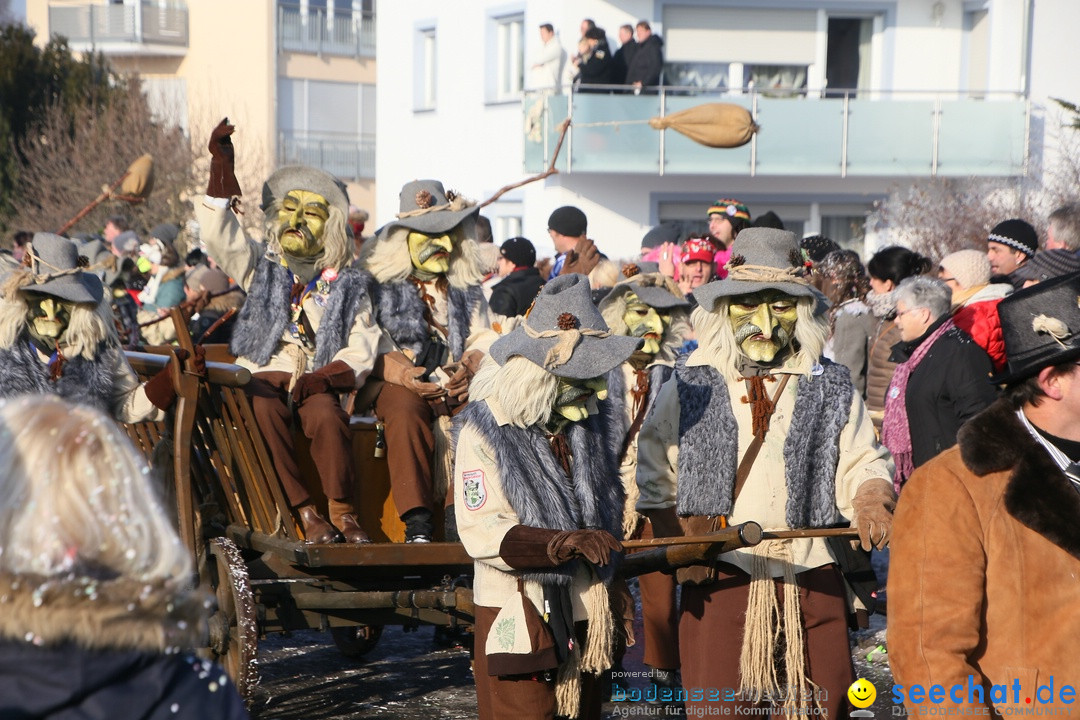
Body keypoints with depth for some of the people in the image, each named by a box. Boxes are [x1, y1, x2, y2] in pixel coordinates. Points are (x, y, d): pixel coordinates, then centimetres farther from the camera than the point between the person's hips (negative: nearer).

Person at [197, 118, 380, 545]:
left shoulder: (347, 284, 14)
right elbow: (220, 237, 3)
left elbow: (362, 346, 3)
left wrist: (328, 375, -16)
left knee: (327, 416, -35)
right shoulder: (262, 268, 19)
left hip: (317, 381, 0)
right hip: (266, 373, 0)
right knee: (265, 412, -35)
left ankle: (342, 511, -24)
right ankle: (304, 512, -33)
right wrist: (221, 172, -4)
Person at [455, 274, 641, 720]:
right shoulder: (487, 430, -12)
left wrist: (611, 582, 14)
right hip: (520, 612, -6)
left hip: (584, 614, 6)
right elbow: (482, 532, -22)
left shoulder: (591, 419, 8)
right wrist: (567, 544, -33)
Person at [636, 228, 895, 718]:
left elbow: (861, 465, 11)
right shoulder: (690, 385, 7)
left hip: (812, 580, 1)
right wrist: (678, 545, -5)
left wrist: (873, 503, -12)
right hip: (718, 579, -1)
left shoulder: (831, 388, 11)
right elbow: (654, 477, 9)